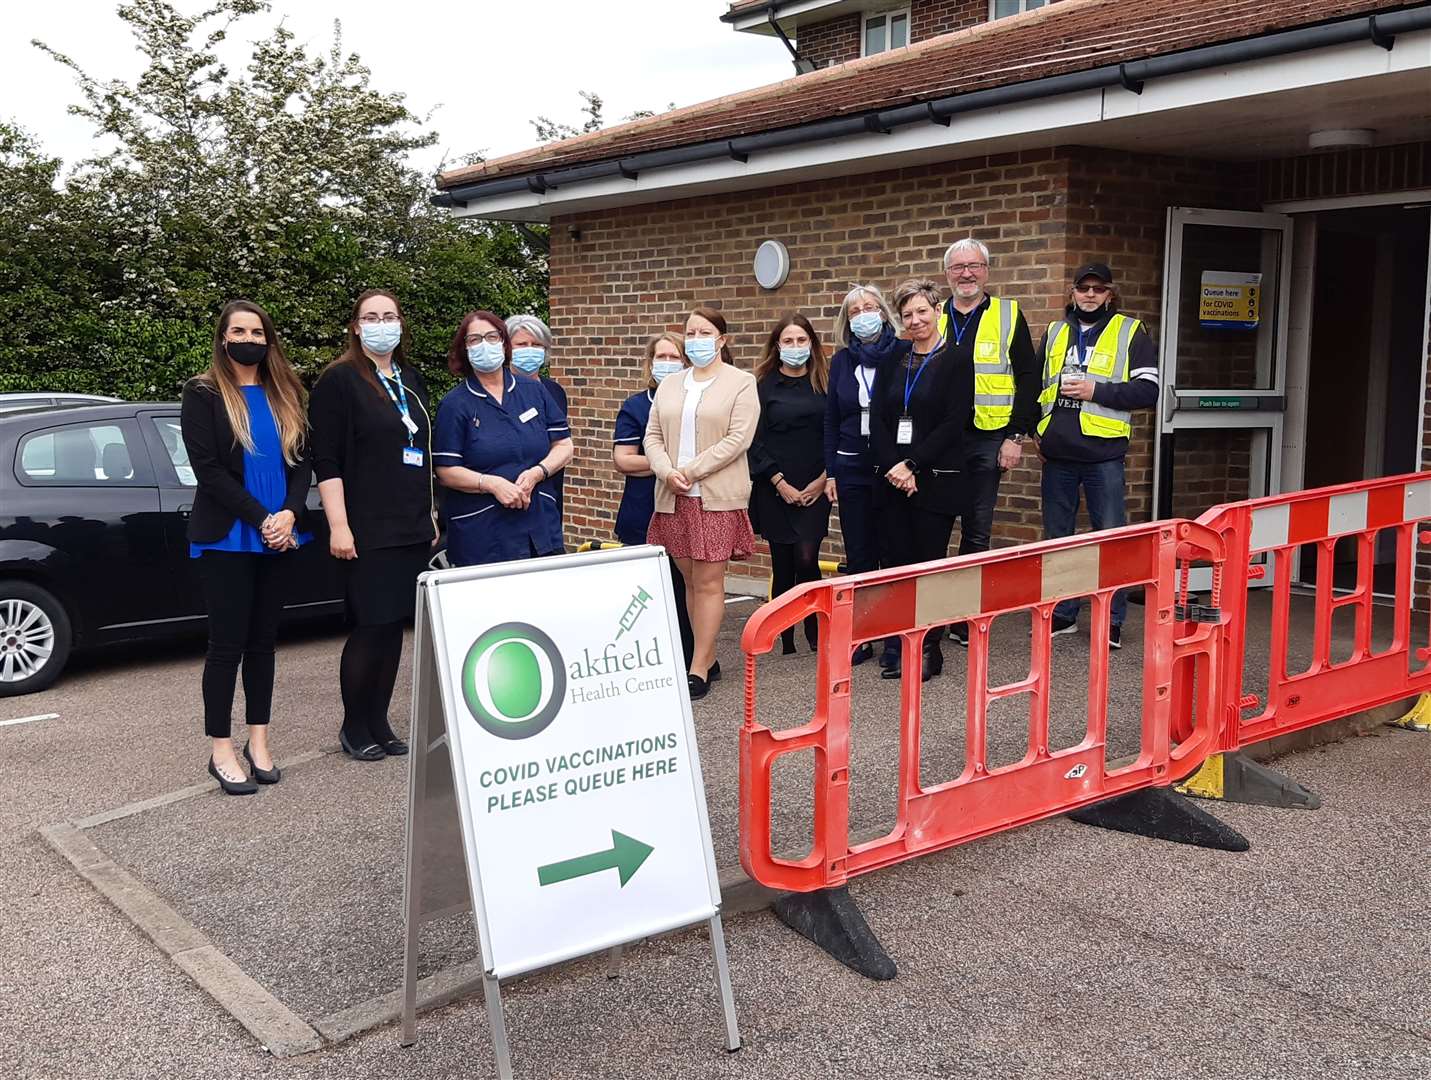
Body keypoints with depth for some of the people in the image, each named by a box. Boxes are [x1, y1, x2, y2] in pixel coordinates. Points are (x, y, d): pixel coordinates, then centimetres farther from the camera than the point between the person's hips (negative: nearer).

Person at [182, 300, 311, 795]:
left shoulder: (285, 393, 11)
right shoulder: (203, 394, -2)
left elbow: (302, 459, 6)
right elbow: (207, 467, -10)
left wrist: (289, 515, -10)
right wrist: (260, 519, -16)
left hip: (279, 538, 4)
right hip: (226, 539, -4)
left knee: (263, 638, 9)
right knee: (227, 643, -2)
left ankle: (258, 741, 17)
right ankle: (220, 750, 6)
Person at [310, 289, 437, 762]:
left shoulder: (411, 380, 16)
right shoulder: (339, 380, -5)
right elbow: (326, 461, -10)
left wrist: (431, 514, 19)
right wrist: (338, 526, -17)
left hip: (413, 528, 6)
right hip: (368, 531, -6)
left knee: (394, 625, 8)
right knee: (371, 626, -3)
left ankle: (378, 721, 18)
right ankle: (354, 727, 12)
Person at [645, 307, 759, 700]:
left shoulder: (741, 383, -1)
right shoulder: (670, 386, 15)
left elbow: (738, 439, -11)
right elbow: (653, 436, 10)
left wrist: (689, 471, -15)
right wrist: (667, 472, -10)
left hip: (716, 495, -5)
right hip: (674, 496, 5)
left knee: (708, 581, -4)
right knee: (690, 579, 8)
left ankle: (698, 668, -2)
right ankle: (708, 658, 18)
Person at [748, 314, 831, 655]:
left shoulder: (824, 384, 7)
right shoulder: (763, 386, 2)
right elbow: (756, 439, -2)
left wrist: (823, 479, -3)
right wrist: (780, 483, -8)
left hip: (814, 488, 1)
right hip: (775, 489, -1)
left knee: (806, 559, -11)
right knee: (782, 565, 3)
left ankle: (813, 627, 10)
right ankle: (785, 639, 13)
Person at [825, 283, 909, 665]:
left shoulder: (903, 353, -3)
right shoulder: (842, 361, 9)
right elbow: (831, 419, 11)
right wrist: (830, 472, 7)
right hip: (852, 469, 4)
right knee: (858, 556, 8)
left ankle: (894, 638, 9)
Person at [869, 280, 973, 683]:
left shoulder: (955, 362, -1)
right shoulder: (893, 362, 13)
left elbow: (954, 422, -10)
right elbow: (878, 419, 7)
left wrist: (911, 464, -15)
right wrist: (892, 467, -8)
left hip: (935, 480, -4)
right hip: (892, 479, 5)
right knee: (895, 562, 4)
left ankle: (930, 650, 9)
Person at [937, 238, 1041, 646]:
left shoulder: (1008, 315, 3)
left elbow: (1027, 378, 0)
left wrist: (1016, 436, -7)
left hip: (985, 442, -1)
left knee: (976, 531, 6)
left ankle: (965, 620, 15)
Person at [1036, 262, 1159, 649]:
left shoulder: (1131, 332, 1)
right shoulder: (1054, 332, 14)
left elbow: (1148, 390, -7)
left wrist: (1096, 391, -15)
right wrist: (1035, 430, 11)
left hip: (1103, 454, -4)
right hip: (1057, 455, 4)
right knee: (1057, 538, 10)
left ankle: (1112, 621, 9)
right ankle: (1061, 614, 22)